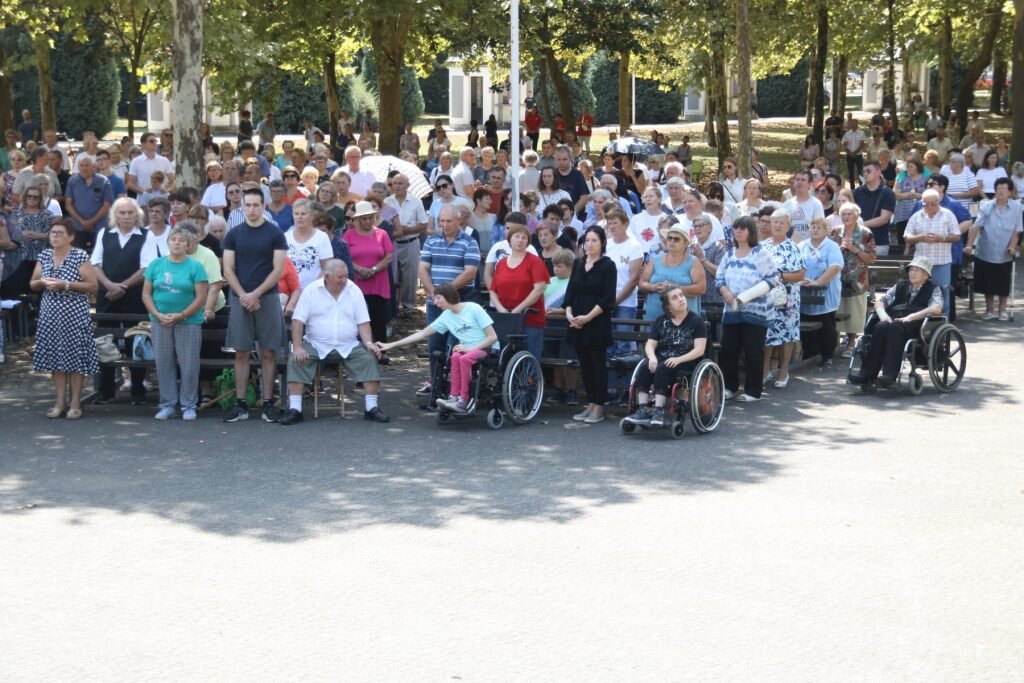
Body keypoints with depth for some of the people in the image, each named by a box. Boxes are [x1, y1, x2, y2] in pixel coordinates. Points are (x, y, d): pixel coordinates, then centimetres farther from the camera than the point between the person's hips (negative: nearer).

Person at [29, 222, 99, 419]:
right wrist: (42, 282, -7)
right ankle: (60, 401, 14)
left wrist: (66, 284, -17)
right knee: (54, 356, 6)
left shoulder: (80, 256, -7)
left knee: (75, 357, -3)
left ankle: (75, 403, 6)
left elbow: (93, 285, -9)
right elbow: (33, 284, 16)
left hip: (75, 314, -5)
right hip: (50, 314, 5)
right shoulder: (45, 256, 9)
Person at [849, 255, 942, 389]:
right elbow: (879, 301, 22)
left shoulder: (933, 289, 14)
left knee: (894, 327, -37)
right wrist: (883, 314, -2)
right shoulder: (900, 286, 28)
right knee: (880, 327, -31)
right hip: (893, 321, 4)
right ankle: (867, 375, -38)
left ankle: (889, 375, -46)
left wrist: (911, 317, -16)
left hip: (915, 325, -4)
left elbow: (936, 309, -6)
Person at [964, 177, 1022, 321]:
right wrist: (969, 245, -22)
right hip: (985, 252, 1)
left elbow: (1017, 230, -4)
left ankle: (1002, 311, 22)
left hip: (1004, 254, -1)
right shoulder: (986, 206, -6)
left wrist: (1012, 246, -17)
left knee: (1003, 284, 7)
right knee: (987, 283, 10)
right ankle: (990, 310, 24)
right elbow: (976, 226, -12)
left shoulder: (1016, 207, -6)